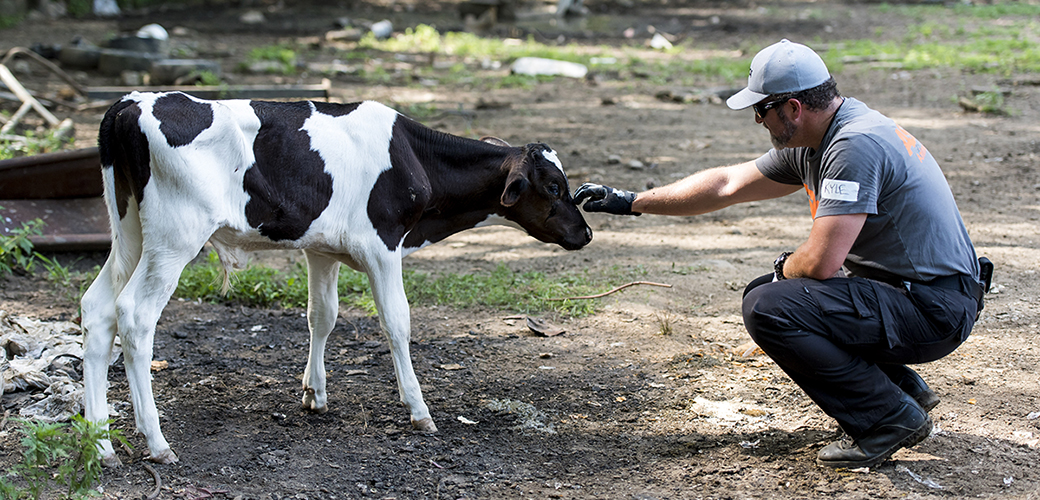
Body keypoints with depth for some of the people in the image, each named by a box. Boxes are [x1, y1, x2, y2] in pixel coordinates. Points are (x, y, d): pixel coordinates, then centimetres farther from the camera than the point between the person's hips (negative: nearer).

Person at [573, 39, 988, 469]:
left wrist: (784, 268, -2)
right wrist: (631, 202, 20)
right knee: (765, 292, 19)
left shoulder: (856, 146, -22)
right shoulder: (811, 142, 8)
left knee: (768, 309, -19)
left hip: (935, 312, -10)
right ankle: (905, 389, 16)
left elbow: (822, 262, -26)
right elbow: (728, 184, 18)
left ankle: (888, 417, -9)